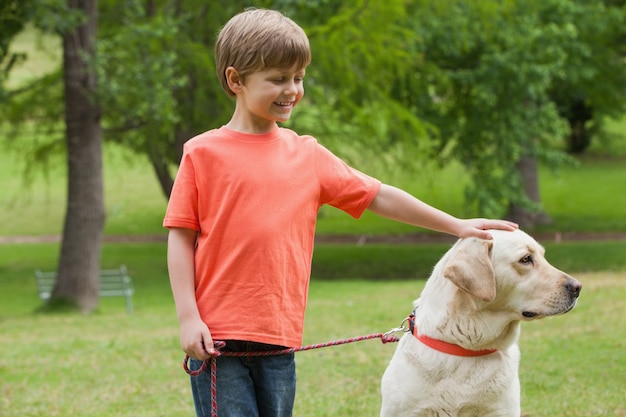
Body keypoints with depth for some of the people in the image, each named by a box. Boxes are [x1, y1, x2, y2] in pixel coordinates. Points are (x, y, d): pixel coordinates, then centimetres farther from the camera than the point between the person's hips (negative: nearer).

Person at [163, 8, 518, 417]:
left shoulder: (308, 156, 10)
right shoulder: (204, 153, 0)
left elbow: (378, 196, 14)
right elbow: (180, 238, -1)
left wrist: (455, 225, 11)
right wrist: (188, 318, -8)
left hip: (279, 337, 4)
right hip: (217, 335, -4)